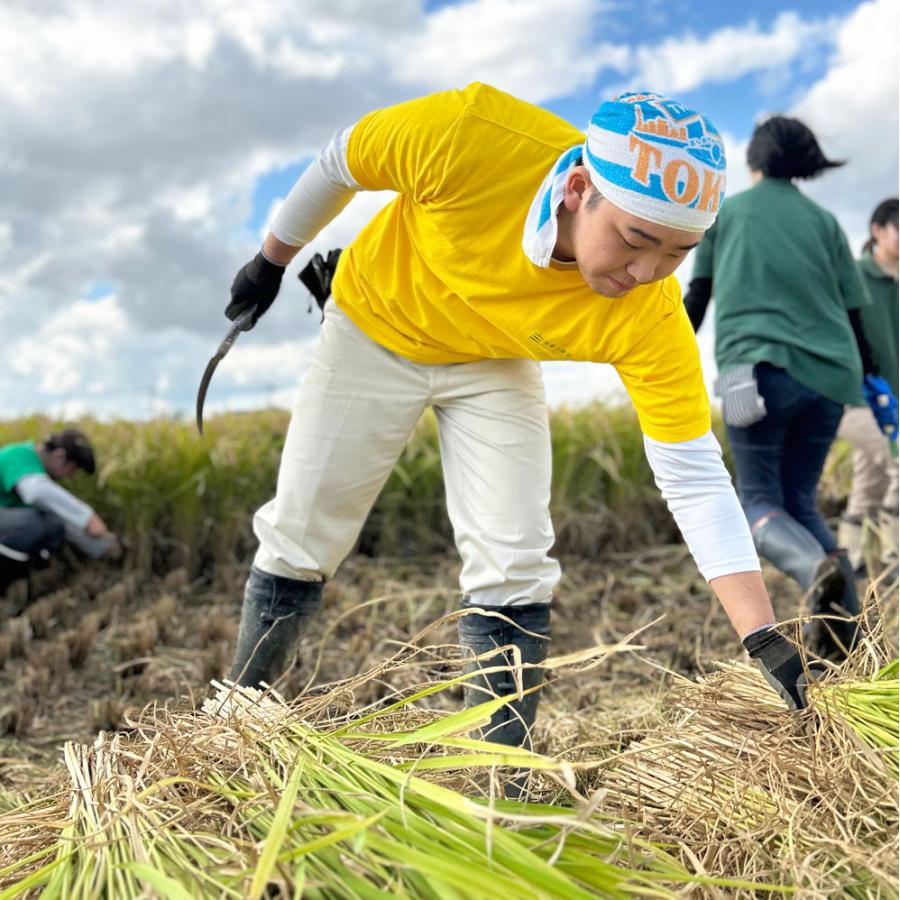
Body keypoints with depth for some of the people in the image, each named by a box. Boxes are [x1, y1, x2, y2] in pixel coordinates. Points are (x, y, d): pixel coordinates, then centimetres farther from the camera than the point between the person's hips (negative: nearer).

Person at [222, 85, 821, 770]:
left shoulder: (650, 319, -33)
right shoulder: (467, 136, -38)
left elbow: (694, 478, -27)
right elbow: (340, 165, -17)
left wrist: (765, 638, -33)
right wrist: (272, 259, -1)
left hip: (496, 368, 0)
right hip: (375, 327, 0)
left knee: (512, 569, -10)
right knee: (299, 540, 5)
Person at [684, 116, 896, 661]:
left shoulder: (725, 213, 12)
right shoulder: (824, 220, 17)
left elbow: (697, 300, 11)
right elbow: (855, 312, 12)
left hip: (760, 371, -3)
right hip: (828, 375, 3)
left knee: (761, 502, 5)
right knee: (801, 500, 15)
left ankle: (818, 568, -29)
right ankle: (846, 629, -4)